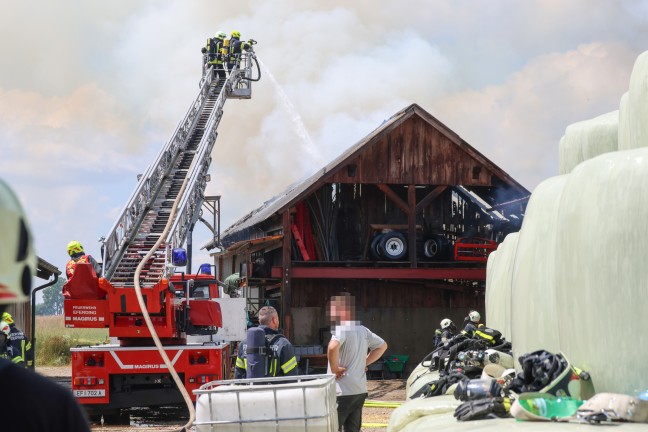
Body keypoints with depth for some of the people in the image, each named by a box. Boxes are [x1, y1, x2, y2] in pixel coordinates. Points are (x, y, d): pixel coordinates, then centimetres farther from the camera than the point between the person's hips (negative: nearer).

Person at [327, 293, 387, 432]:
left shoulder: (341, 329, -16)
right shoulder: (363, 330, 10)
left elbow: (333, 347, -36)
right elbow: (382, 345, 23)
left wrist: (334, 368, -20)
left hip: (342, 392, -8)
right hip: (360, 390, 8)